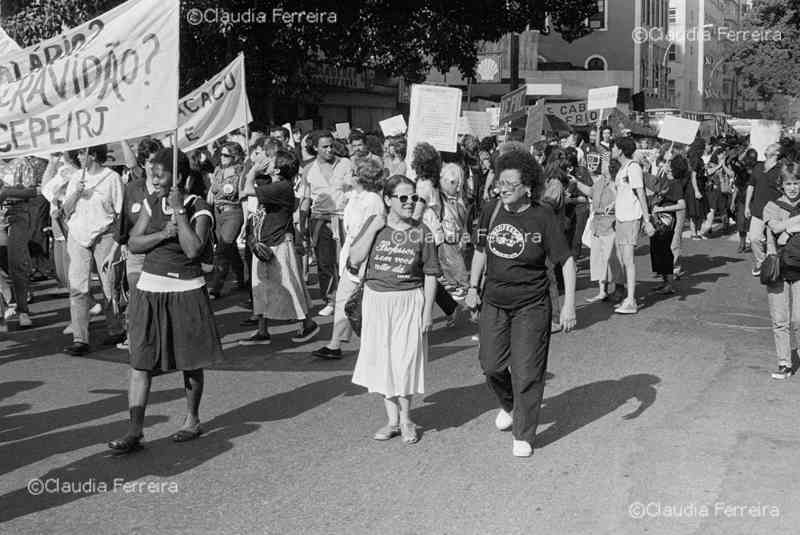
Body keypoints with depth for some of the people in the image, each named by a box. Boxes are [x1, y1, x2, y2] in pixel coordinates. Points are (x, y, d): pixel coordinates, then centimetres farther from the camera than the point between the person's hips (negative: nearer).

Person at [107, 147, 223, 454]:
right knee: (141, 362, -2)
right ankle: (134, 431, -1)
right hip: (150, 291, 4)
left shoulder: (198, 209, -9)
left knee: (190, 361, 9)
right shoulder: (152, 204, 7)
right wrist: (162, 234, -13)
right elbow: (133, 244, 3)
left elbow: (194, 249, -22)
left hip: (185, 292, -4)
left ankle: (192, 420, 28)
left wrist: (179, 211, -20)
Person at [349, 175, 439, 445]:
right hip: (376, 299, 2)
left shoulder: (421, 232, -3)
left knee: (405, 360, -1)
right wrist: (373, 229, -13)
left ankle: (405, 419, 17)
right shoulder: (375, 225, 1)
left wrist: (428, 311, -4)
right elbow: (355, 259, -7)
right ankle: (392, 419, 20)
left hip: (409, 301, -2)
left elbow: (430, 275, 0)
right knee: (381, 360, 7)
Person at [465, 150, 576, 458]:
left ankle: (523, 436, 16)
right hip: (494, 302, 4)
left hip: (531, 305, -4)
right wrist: (473, 288, 12)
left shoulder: (543, 217, -15)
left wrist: (569, 304, -15)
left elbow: (566, 261, -10)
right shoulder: (491, 211, -2)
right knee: (491, 365, 10)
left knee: (526, 372, 0)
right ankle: (508, 405, 42)